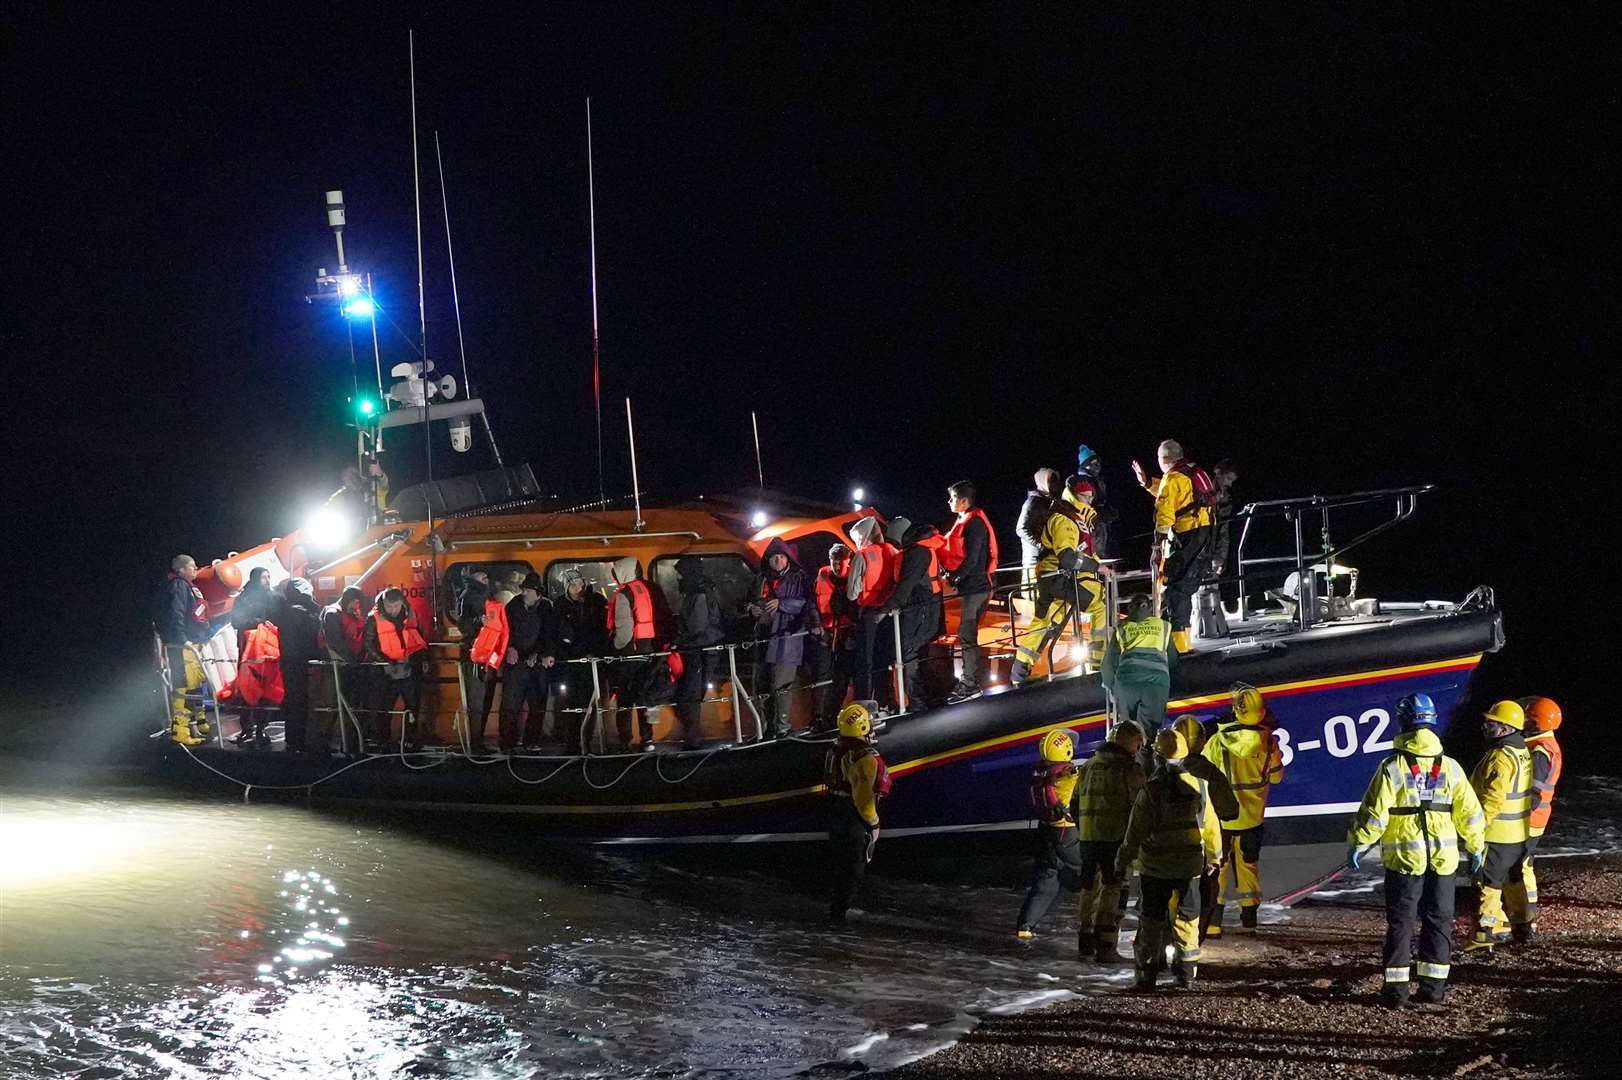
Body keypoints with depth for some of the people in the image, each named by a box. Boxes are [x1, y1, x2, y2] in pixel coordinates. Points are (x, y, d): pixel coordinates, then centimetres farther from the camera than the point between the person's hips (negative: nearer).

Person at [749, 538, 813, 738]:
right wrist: (752, 609, 4)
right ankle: (767, 727, 14)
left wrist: (781, 603, -16)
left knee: (781, 685, -11)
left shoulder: (798, 578, 3)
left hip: (787, 637, -6)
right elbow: (750, 603, 27)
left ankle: (782, 726, -6)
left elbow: (805, 603, -7)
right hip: (763, 638, 6)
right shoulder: (761, 580, 18)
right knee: (761, 686, 6)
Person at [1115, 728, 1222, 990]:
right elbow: (1211, 827, 5)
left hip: (1155, 866, -3)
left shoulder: (1151, 790, -14)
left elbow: (1136, 831, -11)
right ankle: (1186, 972, 11)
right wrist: (1214, 857, 21)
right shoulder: (1198, 786, -3)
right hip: (1189, 866, 3)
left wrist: (1122, 862, 0)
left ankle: (1148, 973, 9)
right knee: (1186, 918, 13)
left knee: (1151, 920, 8)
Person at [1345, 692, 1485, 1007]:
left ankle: (1396, 987, 2)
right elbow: (1469, 812, 6)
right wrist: (1475, 847, 19)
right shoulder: (1450, 767, 1)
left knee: (1401, 922, 3)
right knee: (1438, 920, 12)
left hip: (1403, 857, -3)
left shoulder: (1393, 767, -11)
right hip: (1443, 858, 3)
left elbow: (1373, 813, -12)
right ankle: (1433, 985, 12)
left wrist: (1357, 845, -1)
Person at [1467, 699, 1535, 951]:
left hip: (1496, 834, -10)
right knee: (1515, 879, 21)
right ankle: (1522, 922, 31)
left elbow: (1493, 798, -26)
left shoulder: (1500, 758, -21)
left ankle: (1488, 930, -3)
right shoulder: (1523, 753, 9)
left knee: (1488, 882, -3)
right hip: (1519, 833, 10)